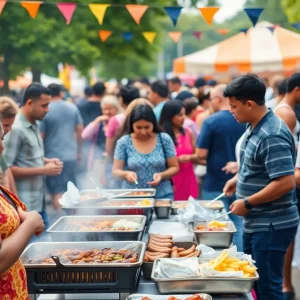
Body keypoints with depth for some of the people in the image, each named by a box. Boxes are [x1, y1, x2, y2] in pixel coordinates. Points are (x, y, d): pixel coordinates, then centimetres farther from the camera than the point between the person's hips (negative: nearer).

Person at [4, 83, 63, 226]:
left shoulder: (34, 125, 10)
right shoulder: (15, 129, -18)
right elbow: (6, 169, -20)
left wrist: (46, 161, 3)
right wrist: (43, 170, -18)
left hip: (39, 202, 9)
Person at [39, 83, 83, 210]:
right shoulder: (73, 108, 3)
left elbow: (40, 136, -10)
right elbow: (79, 130, 10)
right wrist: (79, 151, 21)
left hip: (53, 156, -4)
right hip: (71, 155, 4)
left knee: (56, 192, 0)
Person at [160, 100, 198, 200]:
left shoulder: (188, 133, 8)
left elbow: (197, 157, 14)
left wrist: (189, 157, -7)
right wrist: (177, 160, -17)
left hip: (188, 182, 4)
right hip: (171, 184, -4)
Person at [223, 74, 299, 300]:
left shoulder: (272, 135, -23)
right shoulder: (254, 127, 8)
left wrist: (247, 203, -20)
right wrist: (239, 178, 9)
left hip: (272, 226, -10)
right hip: (256, 223, 10)